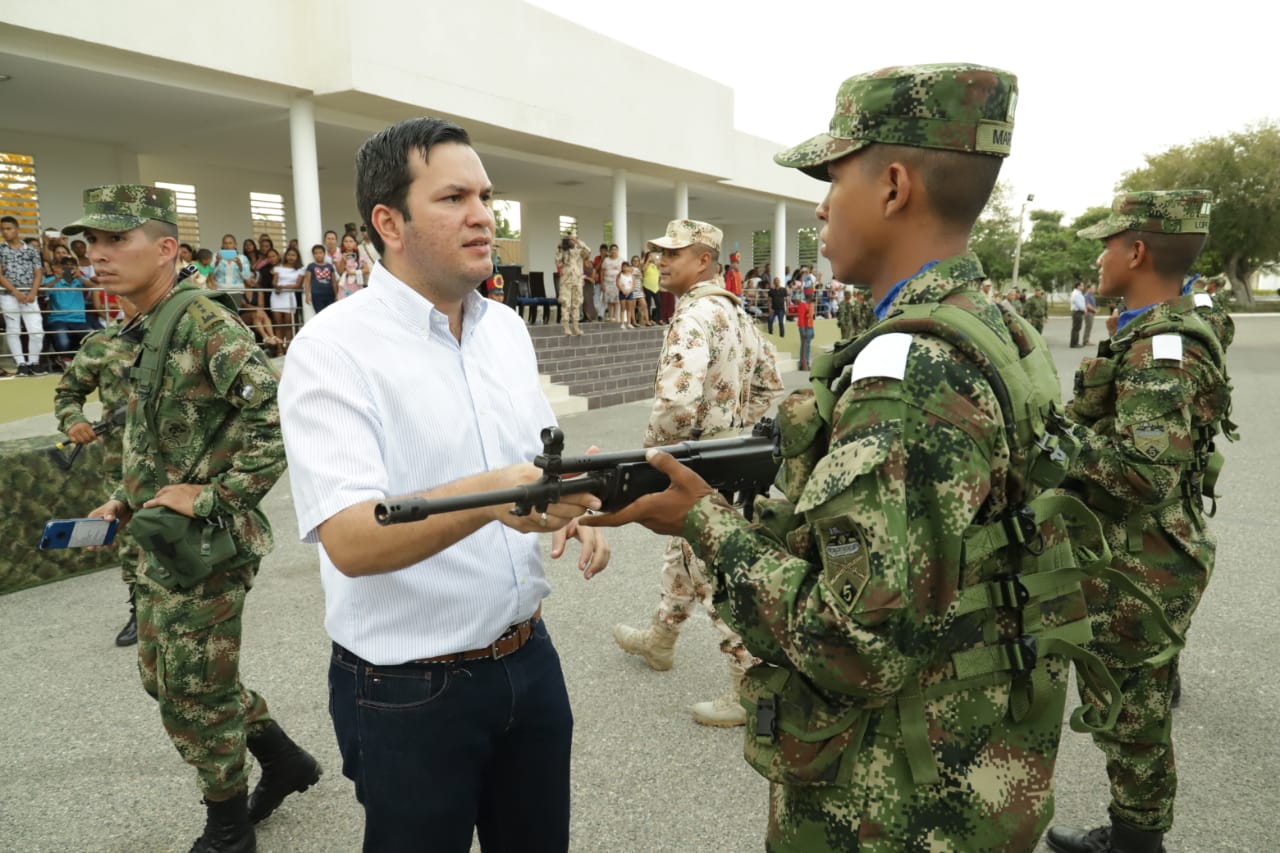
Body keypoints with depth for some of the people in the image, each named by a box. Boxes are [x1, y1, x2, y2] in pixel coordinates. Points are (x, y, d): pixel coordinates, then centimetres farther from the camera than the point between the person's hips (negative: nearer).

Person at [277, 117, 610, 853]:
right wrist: (488, 497, -43)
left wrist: (573, 511, -7)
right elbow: (349, 541, -27)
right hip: (409, 691, -5)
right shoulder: (335, 347, -17)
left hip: (528, 658, 6)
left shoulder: (508, 328, 3)